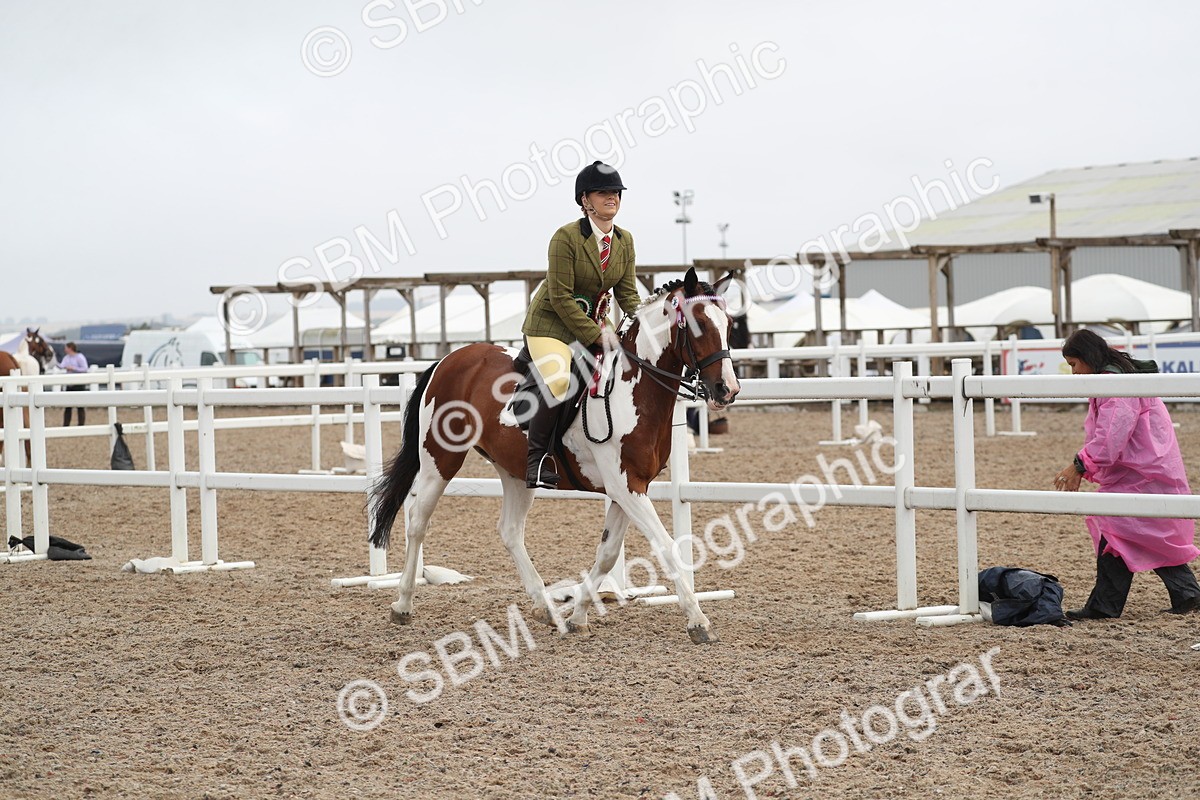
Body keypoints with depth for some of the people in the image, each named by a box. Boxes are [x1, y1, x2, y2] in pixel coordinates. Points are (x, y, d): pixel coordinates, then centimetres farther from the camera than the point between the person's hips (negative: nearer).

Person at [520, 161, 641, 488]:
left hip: (594, 321, 7)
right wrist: (596, 335, -23)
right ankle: (536, 460, -17)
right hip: (551, 322, -7)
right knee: (558, 382, -30)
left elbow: (627, 293, 6)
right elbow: (561, 297, -20)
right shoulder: (566, 237, -18)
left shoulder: (624, 240, 2)